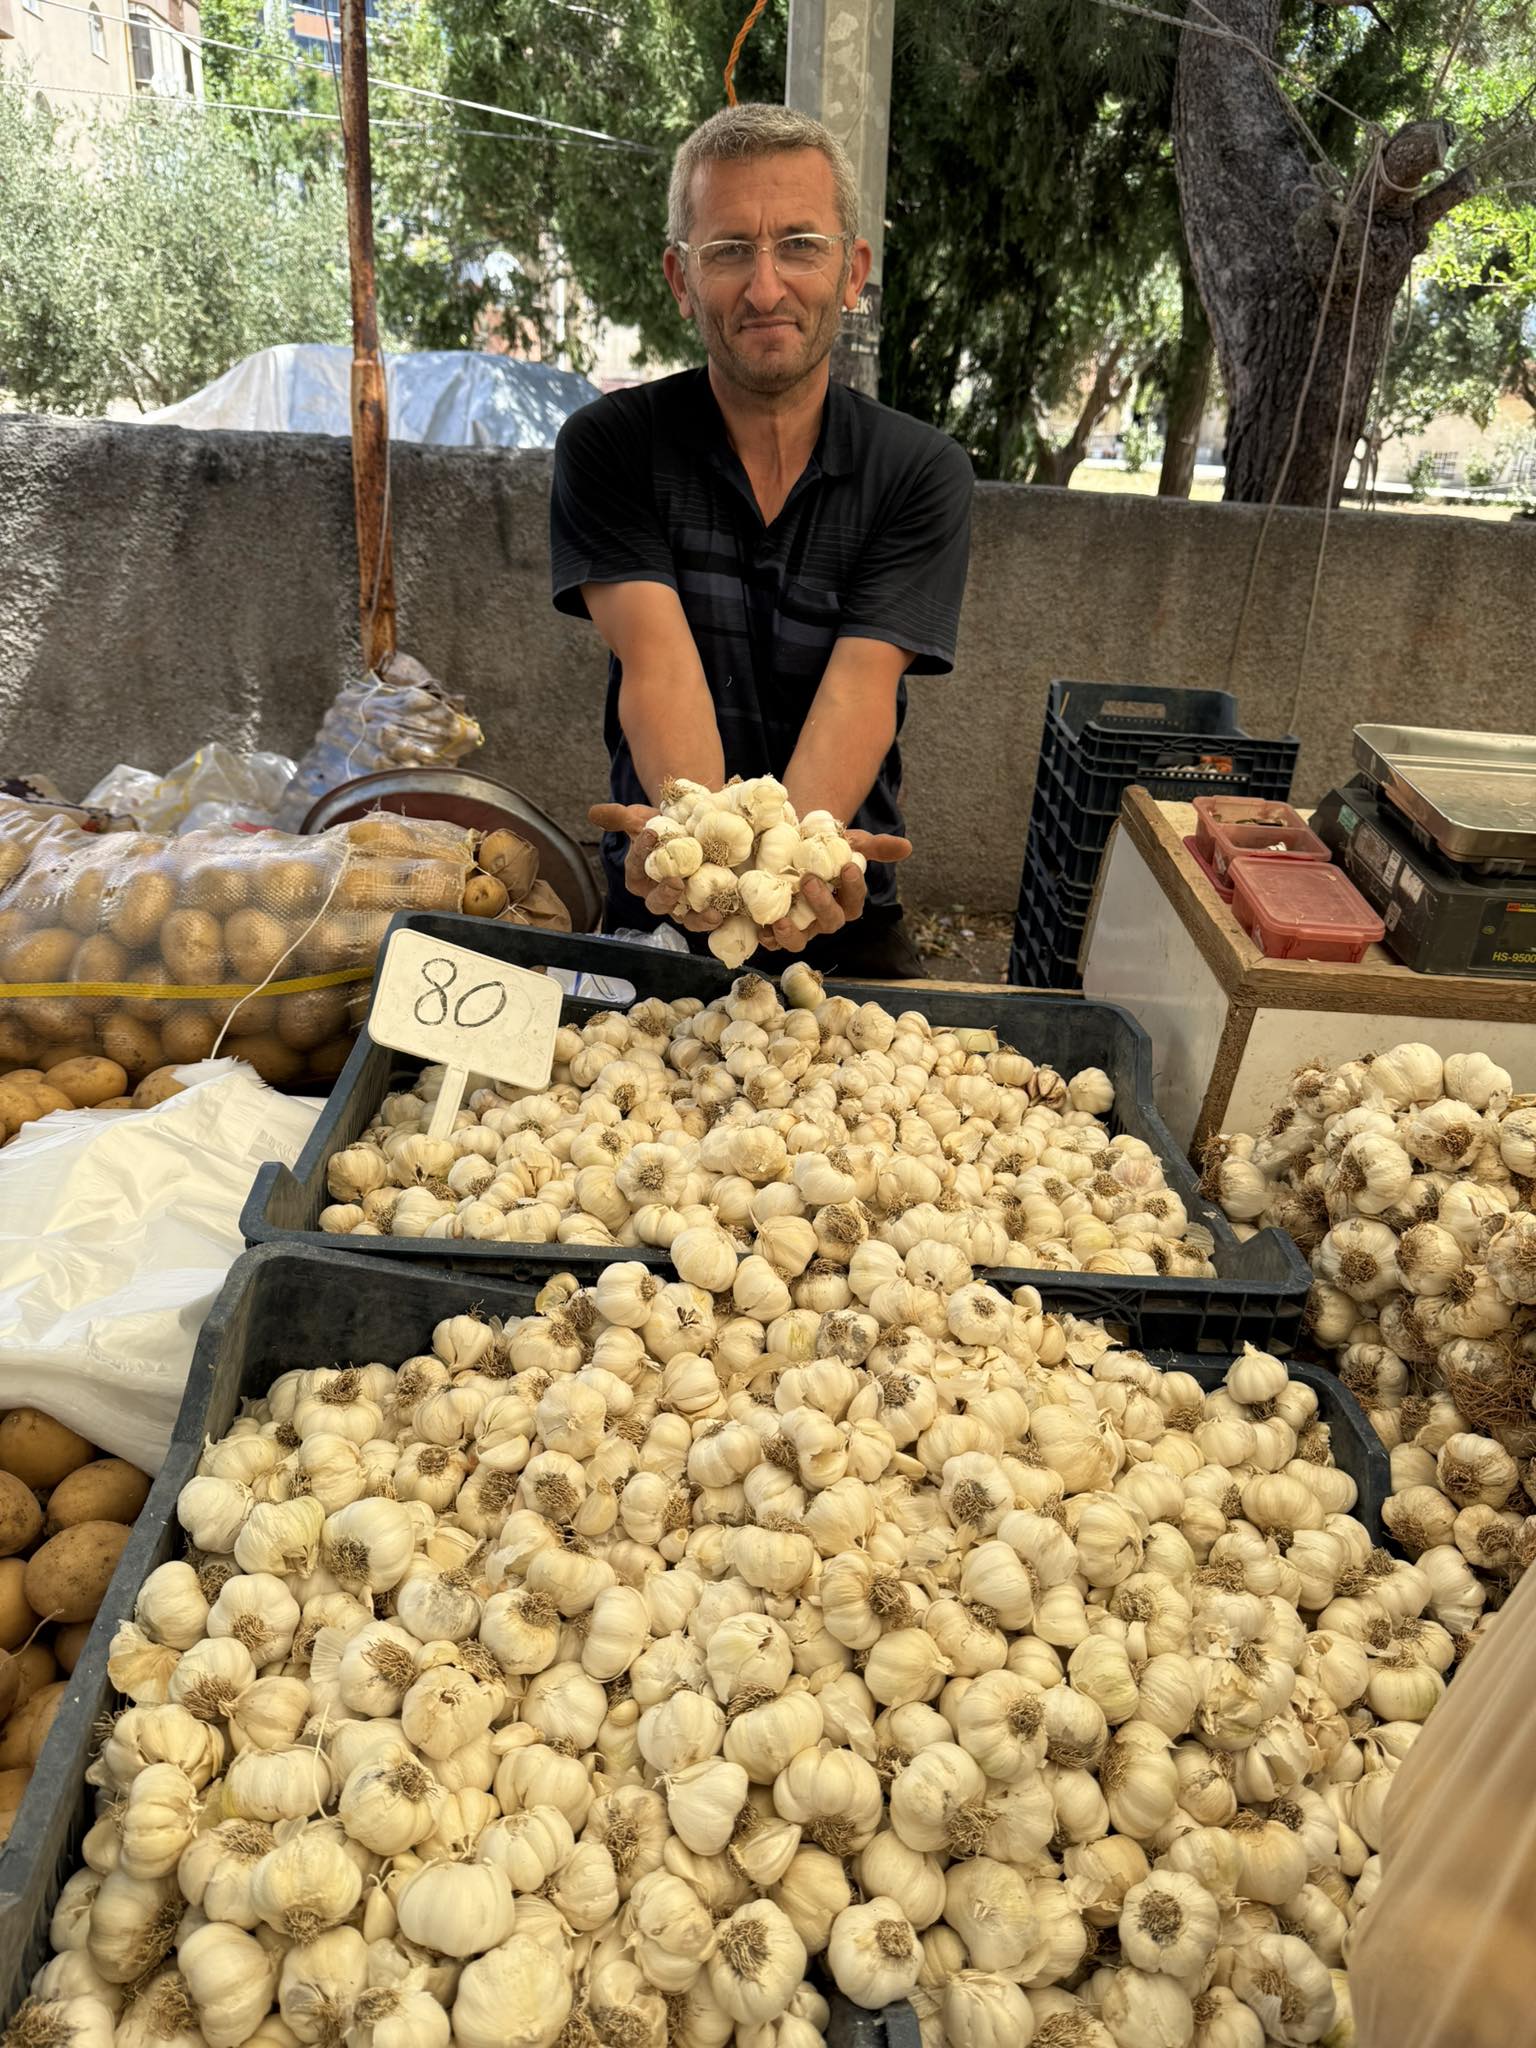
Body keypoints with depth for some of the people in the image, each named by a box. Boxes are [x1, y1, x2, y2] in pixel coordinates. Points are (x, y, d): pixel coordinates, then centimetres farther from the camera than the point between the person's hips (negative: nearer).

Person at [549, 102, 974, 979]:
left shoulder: (922, 472, 1)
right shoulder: (610, 446, 0)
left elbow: (860, 690, -13)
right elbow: (659, 666, -14)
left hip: (841, 914, 1)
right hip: (659, 912, 0)